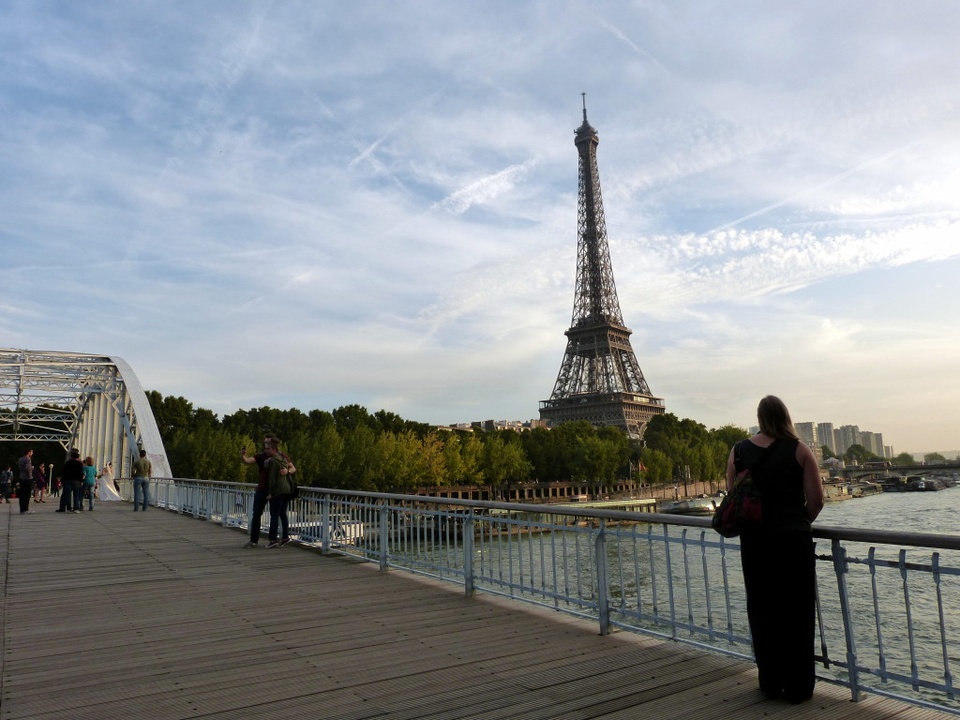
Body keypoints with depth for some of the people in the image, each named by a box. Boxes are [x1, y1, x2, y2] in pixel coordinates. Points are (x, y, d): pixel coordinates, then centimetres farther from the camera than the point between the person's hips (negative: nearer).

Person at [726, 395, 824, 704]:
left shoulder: (739, 451, 1)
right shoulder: (799, 450, -5)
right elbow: (816, 500, -7)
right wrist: (800, 523, 11)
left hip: (754, 540, 2)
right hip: (794, 539, -2)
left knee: (762, 612, 12)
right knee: (796, 613, 8)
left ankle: (770, 684, 22)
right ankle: (797, 687, 15)